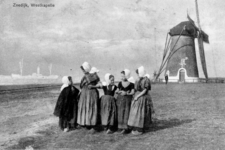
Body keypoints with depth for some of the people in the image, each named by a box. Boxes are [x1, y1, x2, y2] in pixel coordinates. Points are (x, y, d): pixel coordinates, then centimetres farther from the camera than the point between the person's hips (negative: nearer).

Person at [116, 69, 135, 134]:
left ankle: (125, 128, -3)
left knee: (126, 113, -6)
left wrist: (126, 93, -20)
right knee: (120, 113, 4)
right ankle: (121, 126, 15)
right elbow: (117, 91, 10)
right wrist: (119, 92, -12)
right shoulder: (120, 83, 5)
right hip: (120, 99, 4)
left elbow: (133, 92, -8)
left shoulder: (131, 84, -6)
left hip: (128, 100, -3)